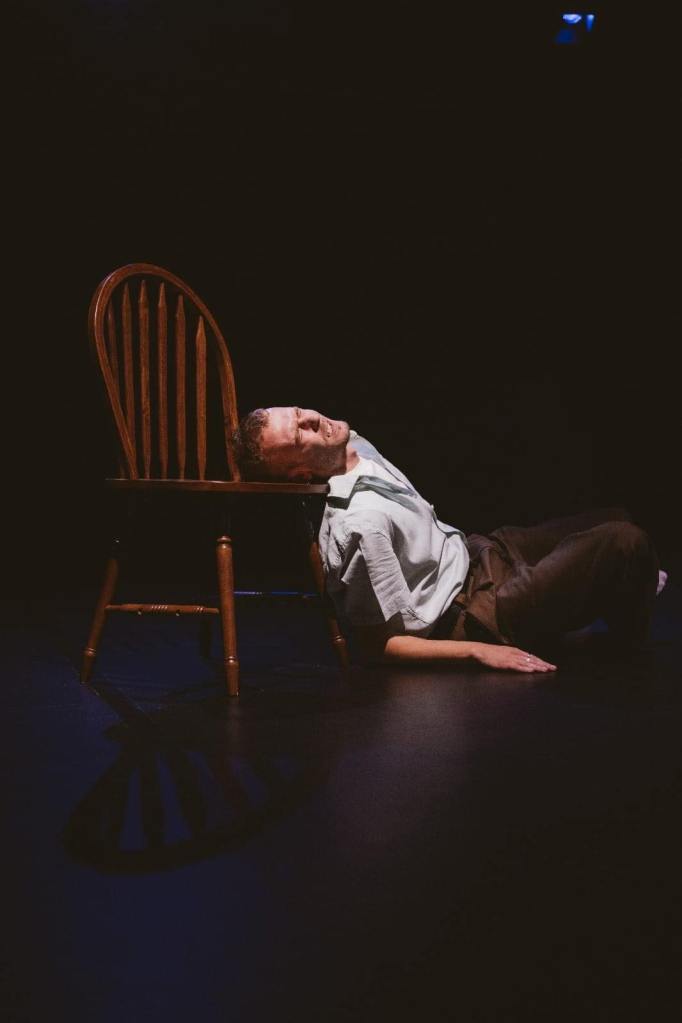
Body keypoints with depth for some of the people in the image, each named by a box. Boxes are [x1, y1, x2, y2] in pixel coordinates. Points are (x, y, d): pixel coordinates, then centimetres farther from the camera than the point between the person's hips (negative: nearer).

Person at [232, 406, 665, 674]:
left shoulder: (354, 445, -5)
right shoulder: (360, 524, -33)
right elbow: (379, 644, -26)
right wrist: (478, 652, -25)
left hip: (472, 552, 9)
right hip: (477, 614, -9)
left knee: (616, 519, 13)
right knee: (626, 544, -16)